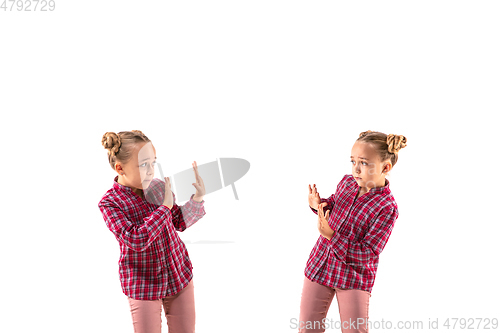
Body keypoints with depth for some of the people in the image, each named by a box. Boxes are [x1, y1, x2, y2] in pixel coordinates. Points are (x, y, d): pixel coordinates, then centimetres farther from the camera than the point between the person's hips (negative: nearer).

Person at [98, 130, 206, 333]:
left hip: (180, 275, 4)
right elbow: (136, 240, -30)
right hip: (143, 285, -4)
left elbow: (179, 222, 9)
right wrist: (165, 206, -24)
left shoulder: (157, 187, -3)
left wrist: (197, 198, -8)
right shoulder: (109, 203, -16)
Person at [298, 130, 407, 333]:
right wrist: (319, 205, -7)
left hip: (354, 277, -5)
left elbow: (367, 253, -22)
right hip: (320, 265, 5)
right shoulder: (347, 182, -3)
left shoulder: (387, 208, -21)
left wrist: (331, 235, -30)